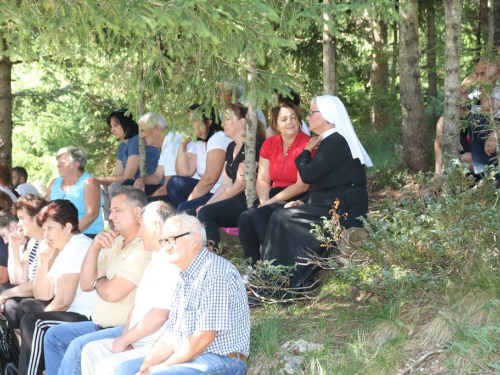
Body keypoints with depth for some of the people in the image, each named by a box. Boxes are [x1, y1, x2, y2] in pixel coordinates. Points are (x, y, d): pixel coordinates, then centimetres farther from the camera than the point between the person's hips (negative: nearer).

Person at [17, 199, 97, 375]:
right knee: (24, 306, 22)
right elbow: (42, 295, 14)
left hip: (89, 319, -12)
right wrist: (43, 262, 2)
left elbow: (63, 302, -19)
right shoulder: (65, 249, 17)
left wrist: (38, 319, -5)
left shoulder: (77, 247, -14)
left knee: (32, 322, -25)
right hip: (74, 315, 12)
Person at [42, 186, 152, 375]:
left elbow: (113, 292, -23)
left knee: (79, 347, -26)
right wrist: (94, 248, -5)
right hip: (102, 324, 10)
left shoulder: (145, 248, -18)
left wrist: (98, 282, 1)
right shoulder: (115, 243, 12)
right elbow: (86, 284, 9)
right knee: (54, 336, 11)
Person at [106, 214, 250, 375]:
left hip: (221, 360, -10)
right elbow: (171, 334, 14)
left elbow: (204, 337, -20)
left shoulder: (215, 273, -16)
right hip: (187, 357, 10)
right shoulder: (184, 278, 16)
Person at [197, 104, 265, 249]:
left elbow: (240, 185, -16)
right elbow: (226, 184, 15)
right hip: (237, 200, 9)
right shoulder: (232, 147, 18)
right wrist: (206, 205, 0)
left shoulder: (253, 143, -12)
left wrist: (208, 205, -12)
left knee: (205, 213, -26)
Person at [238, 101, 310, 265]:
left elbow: (302, 186, -13)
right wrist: (263, 201, -12)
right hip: (275, 197, 6)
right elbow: (262, 180, 9)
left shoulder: (307, 144, -9)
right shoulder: (269, 144, 10)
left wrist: (271, 202, -16)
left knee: (260, 215, -29)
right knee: (245, 218, -22)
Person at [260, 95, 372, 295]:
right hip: (334, 205, 10)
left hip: (340, 211, -10)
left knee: (283, 219, -12)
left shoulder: (335, 142, -14)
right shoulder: (331, 141, 18)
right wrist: (303, 202, 7)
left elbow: (307, 174, -17)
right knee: (281, 217, -1)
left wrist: (306, 151, 0)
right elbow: (317, 182, 21)